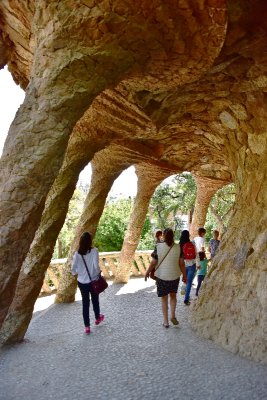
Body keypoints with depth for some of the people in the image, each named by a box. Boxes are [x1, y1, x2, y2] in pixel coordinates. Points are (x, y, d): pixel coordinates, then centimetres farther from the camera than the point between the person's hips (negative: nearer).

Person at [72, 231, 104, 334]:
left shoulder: (77, 253, -9)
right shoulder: (94, 251, -17)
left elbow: (73, 270, -5)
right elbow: (96, 266, -24)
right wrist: (99, 272, -4)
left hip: (81, 282, 1)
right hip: (93, 281, -1)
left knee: (85, 303, 12)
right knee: (95, 300, 21)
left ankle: (87, 326, 16)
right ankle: (97, 318, 44)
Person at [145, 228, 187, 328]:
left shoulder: (158, 246, -12)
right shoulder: (178, 247, -7)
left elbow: (154, 262, -9)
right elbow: (181, 263, -5)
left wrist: (147, 272, 5)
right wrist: (184, 275, 8)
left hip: (161, 276, -1)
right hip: (174, 276, 1)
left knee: (164, 299, 13)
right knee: (173, 296, 24)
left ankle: (165, 321, 19)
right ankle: (173, 315, 11)